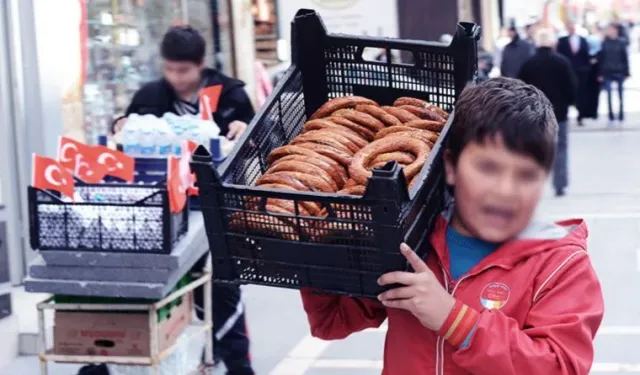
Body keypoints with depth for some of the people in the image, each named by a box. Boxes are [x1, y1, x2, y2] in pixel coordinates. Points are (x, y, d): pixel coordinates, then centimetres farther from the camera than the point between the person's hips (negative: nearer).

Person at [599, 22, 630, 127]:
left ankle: (621, 116, 17)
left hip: (619, 72, -1)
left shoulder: (621, 42, -2)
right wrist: (601, 74, 1)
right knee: (609, 96, -1)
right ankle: (611, 118, 5)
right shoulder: (605, 43, 1)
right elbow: (601, 58, 3)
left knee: (621, 95, 7)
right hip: (607, 72, 1)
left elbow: (625, 58, 0)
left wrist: (626, 73, -3)